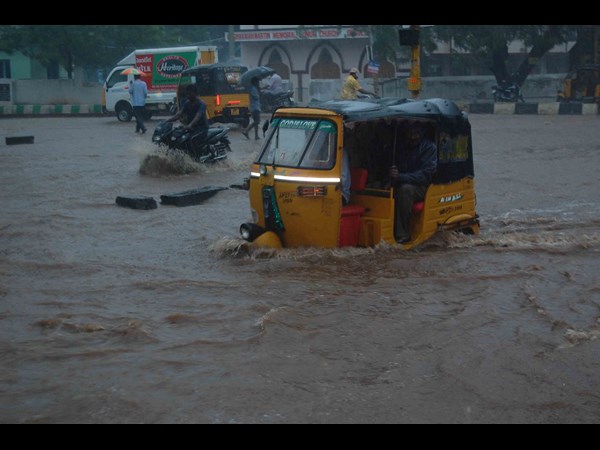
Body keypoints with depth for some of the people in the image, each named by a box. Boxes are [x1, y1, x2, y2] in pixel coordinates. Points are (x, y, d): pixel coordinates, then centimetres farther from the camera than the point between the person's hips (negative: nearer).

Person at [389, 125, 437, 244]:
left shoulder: (429, 147, -3)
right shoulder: (402, 148, 13)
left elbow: (425, 175, -14)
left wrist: (400, 177, -26)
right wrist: (393, 176, -13)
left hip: (422, 187, -5)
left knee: (405, 189, -36)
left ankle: (402, 235, -34)